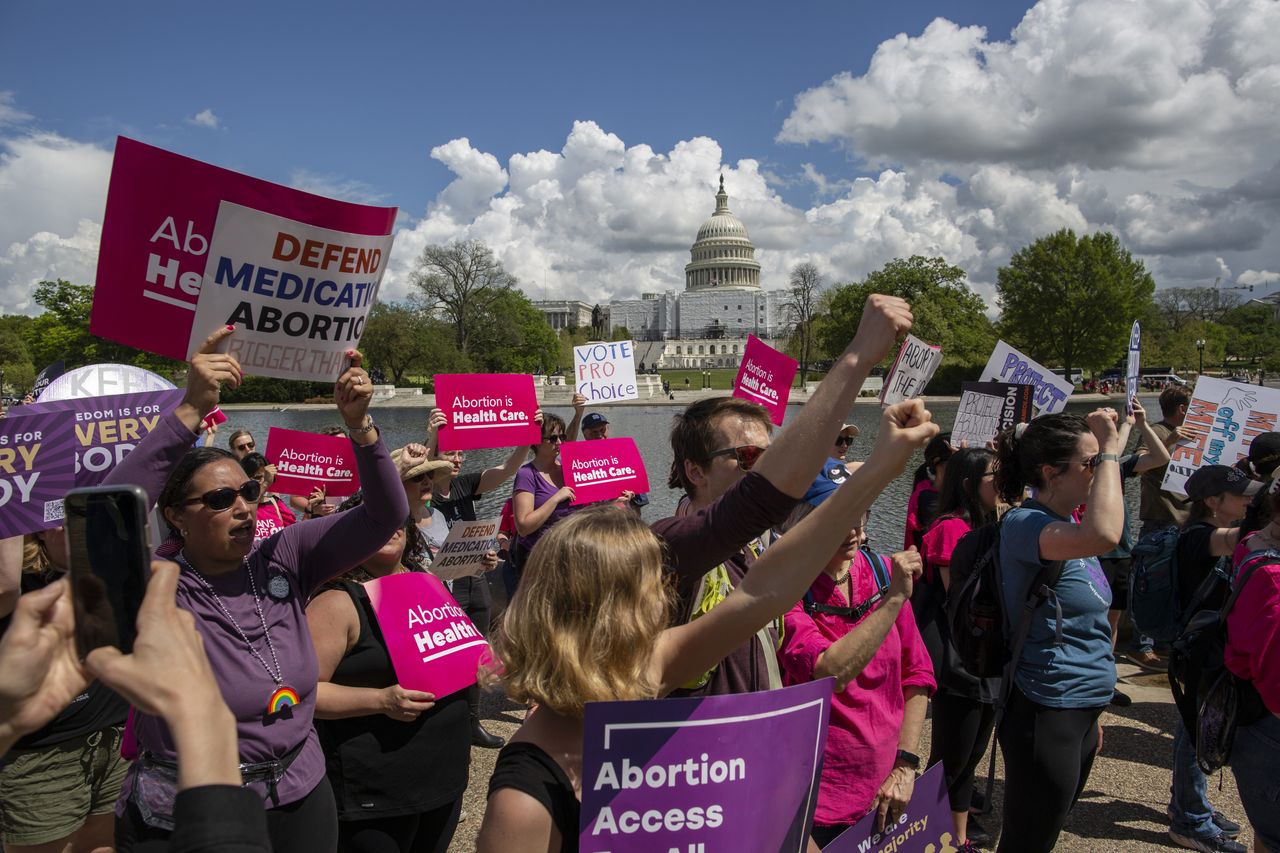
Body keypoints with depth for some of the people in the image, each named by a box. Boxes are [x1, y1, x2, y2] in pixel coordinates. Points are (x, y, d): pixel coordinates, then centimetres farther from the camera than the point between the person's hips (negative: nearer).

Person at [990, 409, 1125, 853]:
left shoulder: (1071, 528, 9)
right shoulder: (1024, 524, -18)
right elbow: (1104, 535, -40)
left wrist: (1092, 715, 22)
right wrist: (1108, 447, -28)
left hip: (1081, 713, 9)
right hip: (1045, 715, -9)